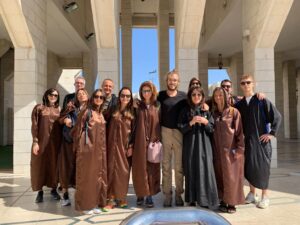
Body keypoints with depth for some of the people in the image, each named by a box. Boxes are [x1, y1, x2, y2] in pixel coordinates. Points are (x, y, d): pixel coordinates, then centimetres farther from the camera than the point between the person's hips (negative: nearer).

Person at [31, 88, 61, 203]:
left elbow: (62, 125, 10)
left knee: (54, 164, 6)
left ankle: (54, 189, 19)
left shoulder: (59, 109, 10)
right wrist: (35, 142, -11)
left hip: (55, 142, 2)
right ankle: (40, 191, 13)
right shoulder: (39, 108, 3)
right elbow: (34, 126, -3)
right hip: (42, 141, -2)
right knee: (40, 164, 3)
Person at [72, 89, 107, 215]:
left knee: (98, 176, 10)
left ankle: (94, 203, 21)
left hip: (99, 150, 7)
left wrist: (103, 149, 12)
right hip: (88, 149, -6)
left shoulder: (101, 114, 13)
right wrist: (78, 146, -6)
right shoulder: (86, 112, -7)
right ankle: (85, 205, 13)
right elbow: (78, 130, -7)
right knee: (86, 176, 2)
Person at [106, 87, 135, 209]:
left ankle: (122, 196, 19)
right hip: (114, 144, -1)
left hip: (126, 145, 1)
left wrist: (131, 146, -3)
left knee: (124, 170, 5)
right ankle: (111, 198, 6)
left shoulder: (132, 113, 6)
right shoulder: (114, 111, 4)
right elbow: (108, 128, 1)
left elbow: (134, 131, 4)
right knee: (113, 169, -1)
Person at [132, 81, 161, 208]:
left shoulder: (157, 107, 7)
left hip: (153, 142, 0)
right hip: (140, 142, 0)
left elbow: (160, 125, 6)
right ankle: (140, 194, 16)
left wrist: (158, 141, -4)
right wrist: (131, 143, -3)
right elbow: (134, 125, 4)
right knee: (140, 168, 3)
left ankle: (150, 195, 11)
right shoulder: (138, 106, 7)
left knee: (152, 168, 2)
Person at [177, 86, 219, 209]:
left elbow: (212, 129, 5)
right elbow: (181, 129, 0)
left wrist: (206, 122, -13)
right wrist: (191, 122, -15)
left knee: (205, 170, -4)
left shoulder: (207, 111, 6)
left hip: (204, 145, 0)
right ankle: (192, 199, 13)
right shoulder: (185, 111, 4)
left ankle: (205, 200, 5)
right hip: (190, 145, 0)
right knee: (191, 171, 2)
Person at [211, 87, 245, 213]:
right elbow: (211, 131, 8)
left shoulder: (234, 112, -3)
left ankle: (232, 203, 11)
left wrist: (239, 149, -11)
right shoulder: (213, 113, 8)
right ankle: (223, 201, 18)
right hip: (218, 150, 4)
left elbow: (239, 132, -5)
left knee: (231, 176, 1)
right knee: (220, 175, 7)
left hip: (231, 149, -4)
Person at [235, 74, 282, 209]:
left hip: (261, 139, -4)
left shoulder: (262, 101, -5)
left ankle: (265, 196, 12)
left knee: (262, 166, -1)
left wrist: (272, 133, -10)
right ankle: (252, 193, 23)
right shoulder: (239, 105, 7)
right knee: (248, 166, 8)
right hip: (247, 140, 4)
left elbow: (277, 116, -5)